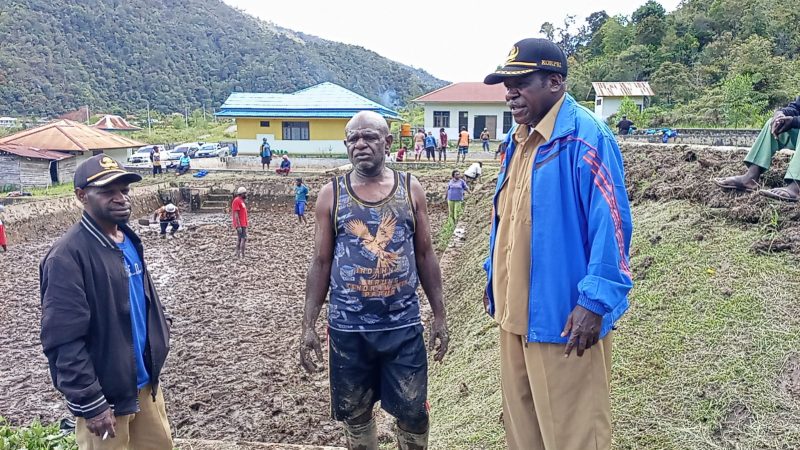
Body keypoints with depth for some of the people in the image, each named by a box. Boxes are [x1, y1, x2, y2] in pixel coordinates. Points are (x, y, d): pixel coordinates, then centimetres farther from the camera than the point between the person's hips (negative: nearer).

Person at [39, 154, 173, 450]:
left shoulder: (129, 240, 4)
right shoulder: (68, 256, -21)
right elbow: (64, 340, -22)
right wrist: (90, 404, -21)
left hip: (146, 380, 8)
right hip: (106, 393, -7)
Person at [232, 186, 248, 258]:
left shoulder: (241, 201, 16)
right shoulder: (236, 201, -15)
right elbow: (236, 214, -20)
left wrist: (245, 224, 21)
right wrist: (238, 226, -24)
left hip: (242, 224, 10)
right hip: (240, 225, -10)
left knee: (239, 239, 11)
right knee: (244, 238, -13)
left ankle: (238, 254, 14)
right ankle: (242, 255, -13)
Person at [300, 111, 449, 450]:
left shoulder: (411, 189, 1)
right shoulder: (331, 194, -1)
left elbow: (425, 254, 5)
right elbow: (321, 262, 2)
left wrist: (439, 315, 3)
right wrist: (308, 325, -2)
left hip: (403, 324, 0)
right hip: (348, 326, 0)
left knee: (413, 412, 9)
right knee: (354, 413, 14)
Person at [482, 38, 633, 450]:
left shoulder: (584, 137, -17)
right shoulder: (517, 138, 11)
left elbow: (611, 224, -20)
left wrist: (595, 302, -23)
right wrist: (495, 277, 20)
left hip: (563, 315, -8)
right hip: (516, 311, 9)